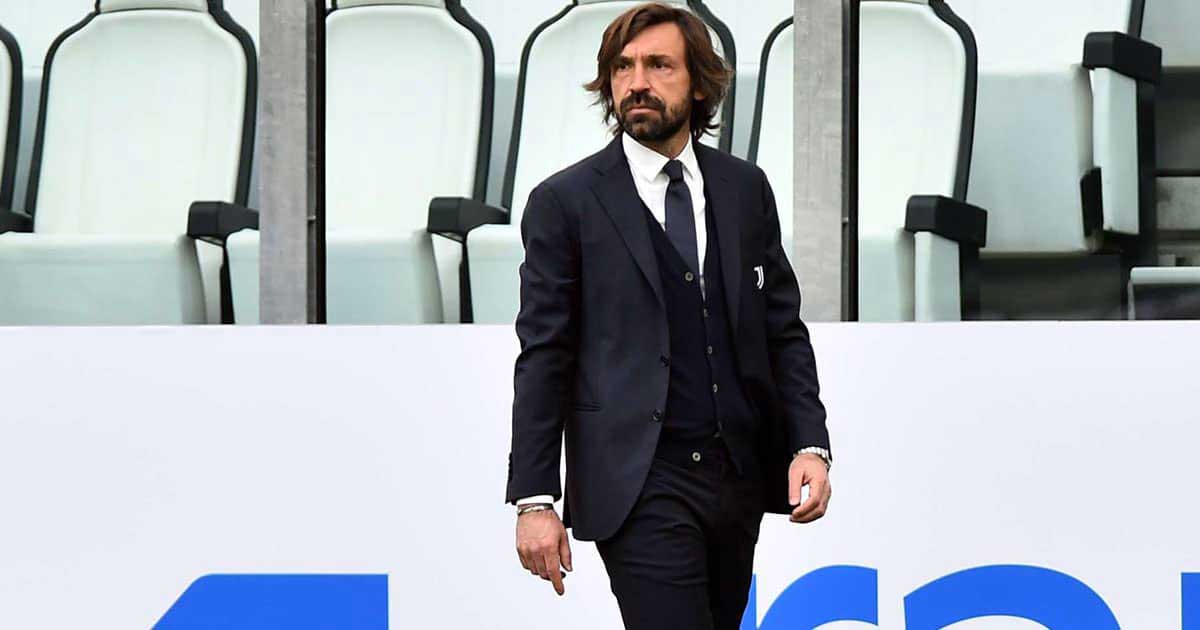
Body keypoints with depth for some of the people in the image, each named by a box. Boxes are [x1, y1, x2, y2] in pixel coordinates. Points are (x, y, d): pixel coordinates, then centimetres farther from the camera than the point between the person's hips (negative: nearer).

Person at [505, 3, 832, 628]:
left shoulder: (745, 188, 10)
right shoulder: (565, 201, -2)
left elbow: (784, 330, 12)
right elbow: (543, 359, -3)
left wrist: (810, 443, -2)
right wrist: (533, 500, -8)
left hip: (739, 476, 5)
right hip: (641, 485, -4)